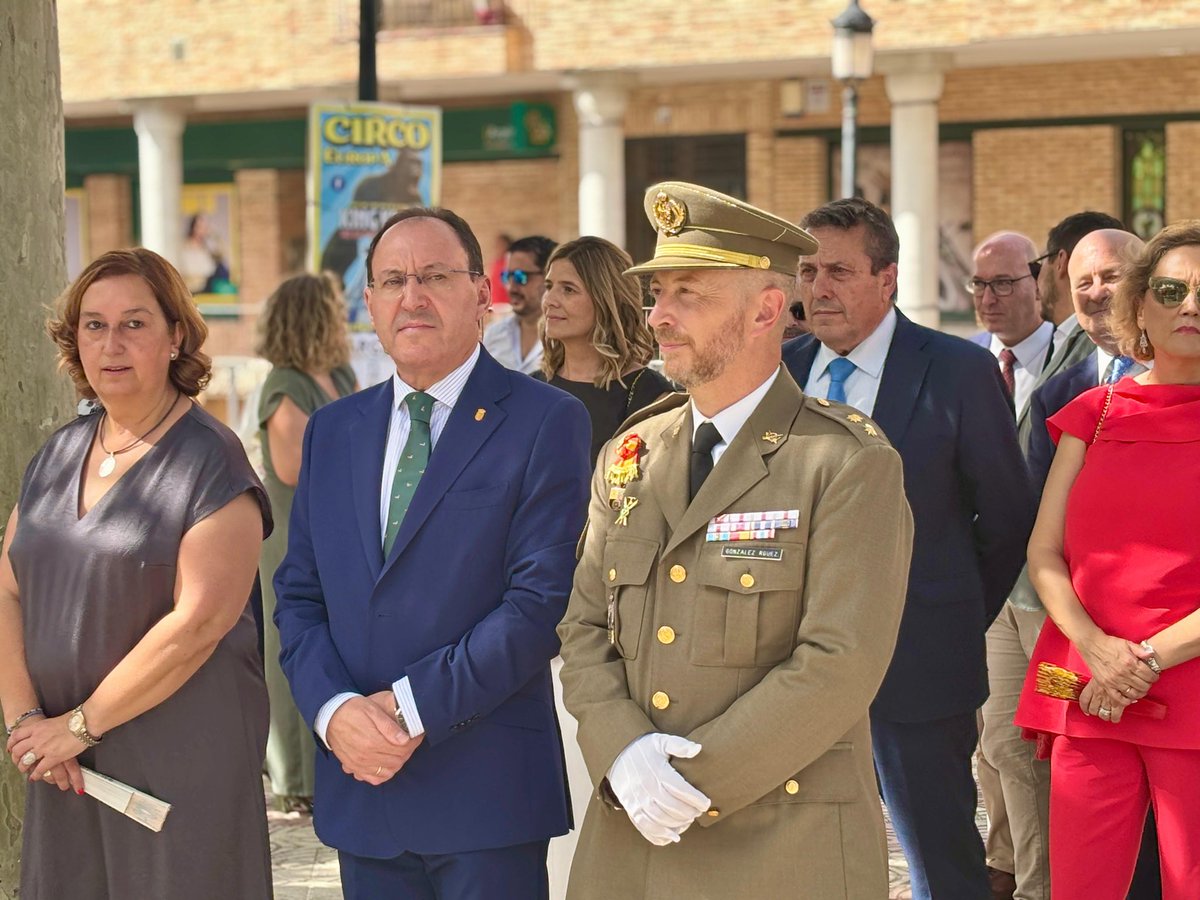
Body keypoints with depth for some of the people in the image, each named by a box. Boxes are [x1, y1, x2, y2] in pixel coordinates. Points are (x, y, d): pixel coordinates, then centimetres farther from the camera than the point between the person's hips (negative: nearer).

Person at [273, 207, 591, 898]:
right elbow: (298, 595, 10)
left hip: (484, 788, -5)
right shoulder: (332, 431, 14)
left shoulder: (548, 421, -4)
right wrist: (333, 709, -8)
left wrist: (411, 707, -15)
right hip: (358, 784, 5)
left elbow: (541, 601, -12)